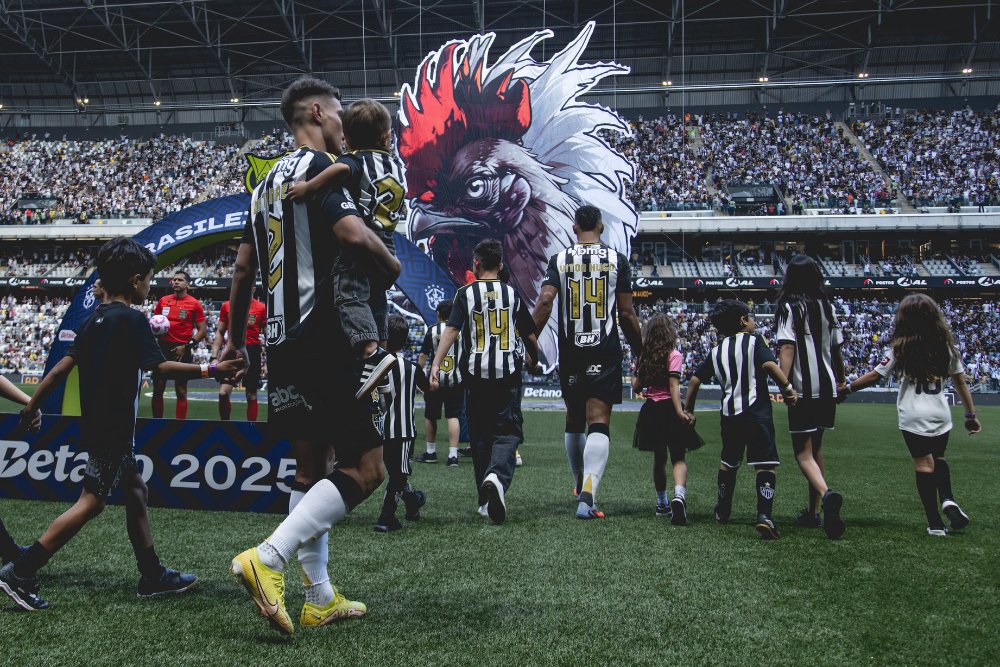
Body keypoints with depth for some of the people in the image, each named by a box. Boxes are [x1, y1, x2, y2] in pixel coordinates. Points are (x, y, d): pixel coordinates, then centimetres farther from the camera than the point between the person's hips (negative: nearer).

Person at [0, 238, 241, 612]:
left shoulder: (94, 320, 9)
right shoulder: (131, 319, -15)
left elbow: (61, 368, 9)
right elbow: (161, 366, -22)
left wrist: (32, 406, 15)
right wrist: (212, 370, -21)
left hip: (98, 425, 9)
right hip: (114, 428, -9)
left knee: (135, 490, 13)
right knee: (92, 501, -5)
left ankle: (153, 577, 18)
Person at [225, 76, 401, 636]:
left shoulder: (270, 181, 19)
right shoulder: (320, 166, -9)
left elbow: (244, 266, 22)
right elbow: (353, 233, -27)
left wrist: (235, 338, 30)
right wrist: (393, 265, -7)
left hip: (281, 343, 10)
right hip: (325, 341, -9)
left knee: (312, 466, 15)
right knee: (366, 469, -5)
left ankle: (320, 599, 20)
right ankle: (269, 558, -14)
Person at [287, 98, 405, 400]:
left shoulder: (356, 160, -4)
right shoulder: (396, 166, 17)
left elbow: (342, 169, -29)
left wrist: (309, 187, -24)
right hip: (386, 247, 7)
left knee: (350, 297, -16)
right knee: (376, 302, 17)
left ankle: (371, 353, -36)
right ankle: (378, 346, 19)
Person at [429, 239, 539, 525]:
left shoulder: (465, 293, 1)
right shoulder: (513, 294, 6)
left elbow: (451, 330, -11)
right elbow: (530, 336, 11)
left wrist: (436, 364, -15)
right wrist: (533, 361, 29)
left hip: (476, 374, 0)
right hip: (508, 373, 0)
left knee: (480, 435, 11)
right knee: (507, 432, 1)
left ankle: (486, 501, 15)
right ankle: (497, 476, -30)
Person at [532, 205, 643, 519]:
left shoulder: (559, 259, 3)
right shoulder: (616, 259, 1)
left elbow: (545, 301, -10)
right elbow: (626, 312, 0)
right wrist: (640, 351, 10)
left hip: (570, 352, 2)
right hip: (605, 352, -2)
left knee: (574, 419, 18)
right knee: (598, 422, -6)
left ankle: (581, 484, 34)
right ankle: (587, 496, -20)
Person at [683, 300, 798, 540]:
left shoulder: (716, 351, 14)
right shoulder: (753, 340, 0)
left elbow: (695, 380, 13)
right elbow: (769, 364, -18)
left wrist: (688, 409, 22)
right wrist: (787, 387, -11)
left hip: (730, 413, 5)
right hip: (757, 410, -5)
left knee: (728, 462, 22)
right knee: (765, 465, -8)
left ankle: (723, 510, 37)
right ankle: (764, 515, -23)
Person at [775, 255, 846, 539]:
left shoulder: (790, 308, -7)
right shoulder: (827, 307, 9)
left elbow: (787, 348, -19)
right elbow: (836, 350, 15)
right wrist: (840, 381, 28)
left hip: (803, 389, -6)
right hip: (827, 388, 6)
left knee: (803, 452, -4)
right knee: (815, 448, 17)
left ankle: (826, 494, -31)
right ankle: (813, 511, 22)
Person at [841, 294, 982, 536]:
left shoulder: (900, 348, -5)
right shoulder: (946, 346, 6)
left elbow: (875, 376, -4)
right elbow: (960, 382, 8)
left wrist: (847, 389, 6)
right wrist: (971, 414, 14)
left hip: (914, 417, -4)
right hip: (941, 415, 4)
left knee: (924, 465, -1)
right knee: (938, 458, 22)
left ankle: (935, 523, -2)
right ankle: (947, 498, -3)